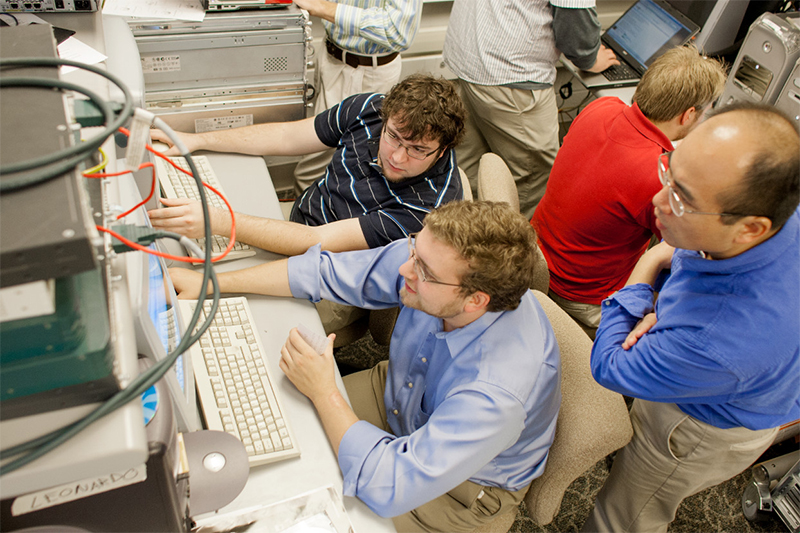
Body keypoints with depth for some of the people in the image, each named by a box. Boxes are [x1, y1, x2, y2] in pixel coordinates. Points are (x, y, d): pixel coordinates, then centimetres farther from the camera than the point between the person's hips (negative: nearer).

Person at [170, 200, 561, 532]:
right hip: (399, 395, 6)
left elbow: (388, 487, -38)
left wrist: (322, 392, -32)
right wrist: (211, 282, -14)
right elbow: (329, 272, -15)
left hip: (466, 479, -5)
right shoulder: (433, 257, -26)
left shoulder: (496, 394, -43)